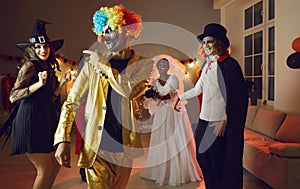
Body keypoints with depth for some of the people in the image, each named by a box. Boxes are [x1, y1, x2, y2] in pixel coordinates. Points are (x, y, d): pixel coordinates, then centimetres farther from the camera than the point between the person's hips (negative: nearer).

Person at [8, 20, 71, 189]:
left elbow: (50, 100, 12)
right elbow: (13, 96, -15)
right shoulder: (30, 65, -8)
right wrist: (39, 84, -22)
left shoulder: (49, 68, 15)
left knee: (55, 165, 13)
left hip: (45, 119, 8)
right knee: (45, 169, -4)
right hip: (30, 120, -8)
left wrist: (62, 82, 2)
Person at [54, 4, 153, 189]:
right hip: (96, 148, -1)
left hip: (124, 148, 2)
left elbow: (131, 90, -21)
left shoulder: (143, 64, -1)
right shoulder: (92, 62, 0)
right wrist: (63, 140, -8)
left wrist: (103, 65, -12)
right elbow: (71, 102, 1)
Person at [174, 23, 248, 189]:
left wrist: (225, 120, -17)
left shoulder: (228, 64, -10)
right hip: (204, 119, 8)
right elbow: (198, 88, 23)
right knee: (202, 158, 16)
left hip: (219, 122, -8)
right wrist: (180, 97, 31)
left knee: (219, 163, -1)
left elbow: (236, 95, -15)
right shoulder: (208, 64, 13)